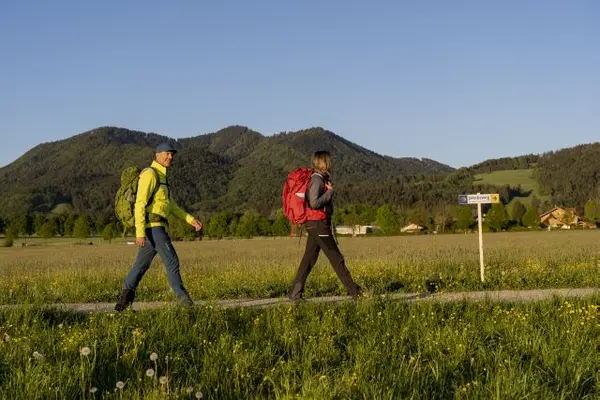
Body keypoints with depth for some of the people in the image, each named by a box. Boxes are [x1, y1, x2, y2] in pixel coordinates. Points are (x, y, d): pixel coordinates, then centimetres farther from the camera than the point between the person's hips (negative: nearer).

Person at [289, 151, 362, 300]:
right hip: (319, 224, -9)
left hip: (315, 225, 9)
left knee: (309, 258, 6)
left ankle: (295, 293, 4)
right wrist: (330, 192, -14)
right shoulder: (317, 179, -15)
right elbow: (314, 203, -24)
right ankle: (353, 290, 6)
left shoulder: (320, 178, 14)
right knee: (336, 258, -2)